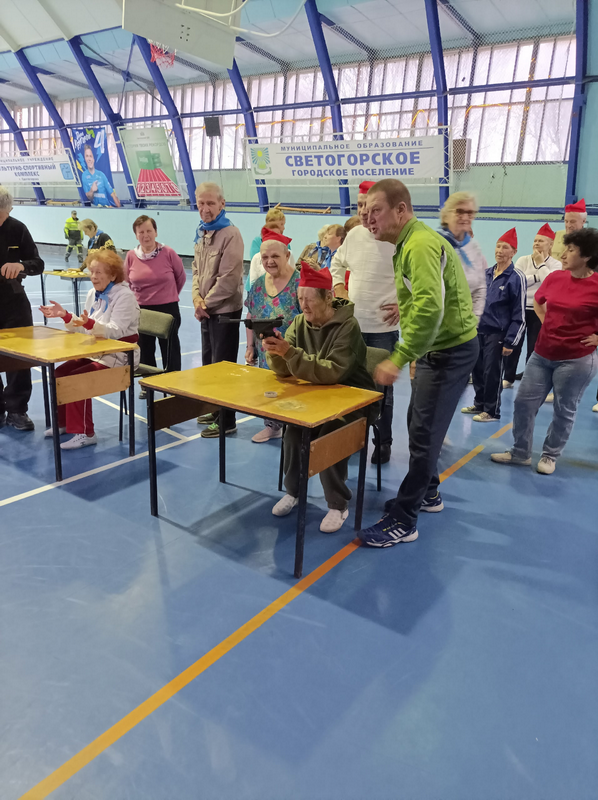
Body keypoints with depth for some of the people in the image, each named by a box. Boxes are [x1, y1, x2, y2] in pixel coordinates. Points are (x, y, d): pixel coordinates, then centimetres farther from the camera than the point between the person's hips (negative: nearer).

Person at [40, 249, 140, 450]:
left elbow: (115, 332, -25)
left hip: (119, 356, -9)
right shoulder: (93, 293, 9)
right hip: (95, 352, 9)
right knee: (60, 372, -1)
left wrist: (90, 323, -41)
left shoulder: (125, 296, -16)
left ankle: (84, 433, -12)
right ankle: (63, 422, 17)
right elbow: (84, 329, 12)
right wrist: (64, 315, -4)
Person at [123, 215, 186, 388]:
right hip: (141, 310, 3)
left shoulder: (168, 253, -10)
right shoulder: (131, 256, -3)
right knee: (144, 350, 16)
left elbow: (181, 277, 5)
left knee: (170, 351, 6)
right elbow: (127, 282, 12)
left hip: (167, 309, -3)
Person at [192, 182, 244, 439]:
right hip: (206, 309, 9)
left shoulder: (230, 234, -15)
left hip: (224, 309, -9)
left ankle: (226, 421, 8)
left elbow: (229, 279, -20)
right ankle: (215, 410, 33)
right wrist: (197, 297, -2)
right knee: (208, 361, 17)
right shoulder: (201, 232, 11)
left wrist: (206, 303, -13)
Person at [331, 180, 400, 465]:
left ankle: (383, 442, 20)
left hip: (383, 328, -5)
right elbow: (337, 265, 23)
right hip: (352, 324, 6)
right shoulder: (353, 235, 6)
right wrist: (339, 290, 9)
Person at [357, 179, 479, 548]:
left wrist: (398, 359, -33)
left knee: (424, 433, -6)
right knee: (420, 423, 18)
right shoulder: (410, 242, 12)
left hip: (451, 350, -10)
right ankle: (428, 493, 36)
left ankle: (403, 521, 3)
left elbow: (430, 309, -34)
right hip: (437, 347, 10)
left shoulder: (421, 244, -21)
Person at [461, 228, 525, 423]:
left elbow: (519, 314, -11)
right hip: (478, 331, 6)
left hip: (497, 334, -6)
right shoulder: (487, 273, 8)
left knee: (492, 373, 0)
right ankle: (479, 404, 30)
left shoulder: (516, 277, -11)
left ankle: (491, 411, 16)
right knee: (477, 370, 12)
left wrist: (510, 342, -14)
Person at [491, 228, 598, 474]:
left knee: (564, 411, 9)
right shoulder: (554, 277, 1)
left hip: (576, 360, -5)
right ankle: (520, 452, 22)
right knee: (524, 402, 7)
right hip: (542, 354, 6)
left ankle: (550, 456, 27)